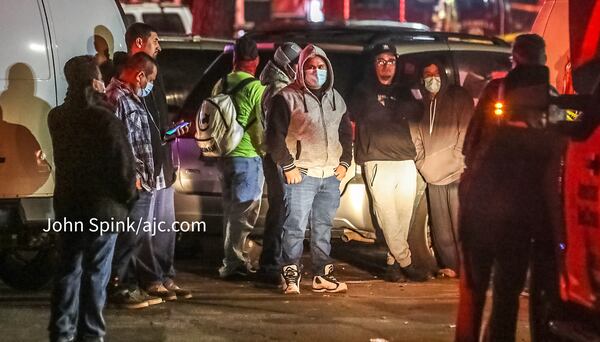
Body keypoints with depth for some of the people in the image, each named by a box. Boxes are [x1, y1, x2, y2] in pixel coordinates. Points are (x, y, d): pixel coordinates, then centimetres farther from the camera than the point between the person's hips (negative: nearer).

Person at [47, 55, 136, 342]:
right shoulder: (105, 119, -18)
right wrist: (128, 194, 3)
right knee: (96, 272, 2)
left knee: (68, 269, 12)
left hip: (68, 205, 6)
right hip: (103, 206, -6)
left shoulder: (57, 117, 2)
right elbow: (123, 163, -17)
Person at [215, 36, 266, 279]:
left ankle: (234, 259, 22)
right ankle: (233, 263, -6)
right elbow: (261, 126, -13)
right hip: (248, 156, -7)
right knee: (243, 212, -4)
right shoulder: (255, 88, -13)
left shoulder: (221, 85, 7)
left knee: (231, 209, 16)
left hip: (225, 156, 7)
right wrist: (265, 150, 1)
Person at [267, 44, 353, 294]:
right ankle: (291, 277, -1)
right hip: (301, 175, -6)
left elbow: (346, 133, 24)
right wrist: (287, 166, -11)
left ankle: (322, 275, 18)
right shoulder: (287, 98, -5)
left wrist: (345, 162, 13)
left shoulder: (335, 99, 15)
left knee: (323, 228, 11)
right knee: (295, 227, -8)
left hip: (331, 177, 6)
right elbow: (275, 136, -8)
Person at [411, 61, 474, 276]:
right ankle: (451, 265, 12)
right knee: (441, 226, 4)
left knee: (460, 224, -8)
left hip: (456, 173, -4)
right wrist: (422, 164, 4)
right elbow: (416, 136, 16)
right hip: (433, 176, 5)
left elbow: (466, 130, -2)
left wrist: (459, 162, -9)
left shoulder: (458, 97, 4)